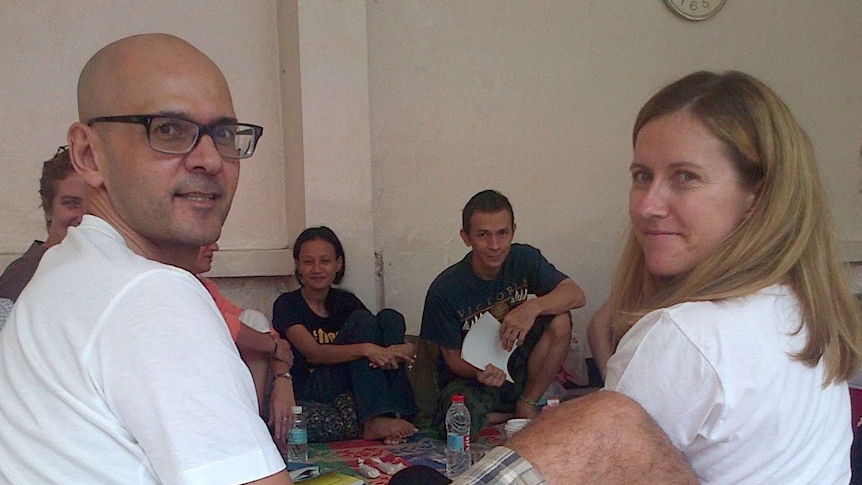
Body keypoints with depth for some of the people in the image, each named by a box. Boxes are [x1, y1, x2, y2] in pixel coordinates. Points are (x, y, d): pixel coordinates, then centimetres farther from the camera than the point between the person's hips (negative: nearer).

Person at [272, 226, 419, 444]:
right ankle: (374, 420, -33)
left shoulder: (346, 301, 13)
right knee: (362, 320, -21)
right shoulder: (287, 305, -2)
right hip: (310, 395, -5)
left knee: (390, 318, -13)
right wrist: (366, 349, -33)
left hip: (355, 390, 5)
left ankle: (395, 413, -27)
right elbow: (314, 353, -18)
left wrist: (395, 352, -24)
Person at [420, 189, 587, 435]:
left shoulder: (524, 260, -8)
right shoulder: (445, 290, -18)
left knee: (560, 320, -21)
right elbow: (452, 357, -11)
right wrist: (479, 372, -35)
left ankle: (527, 406, -7)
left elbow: (576, 295, -19)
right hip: (469, 376, -3)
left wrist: (532, 308, -39)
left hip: (518, 371, 4)